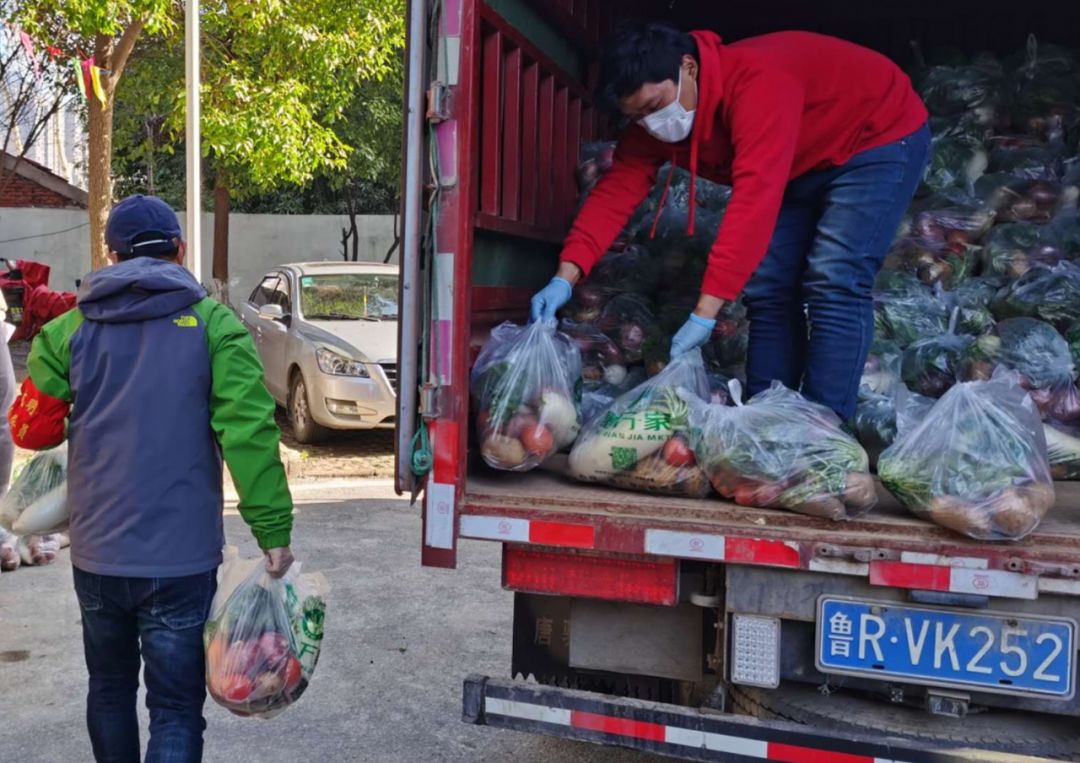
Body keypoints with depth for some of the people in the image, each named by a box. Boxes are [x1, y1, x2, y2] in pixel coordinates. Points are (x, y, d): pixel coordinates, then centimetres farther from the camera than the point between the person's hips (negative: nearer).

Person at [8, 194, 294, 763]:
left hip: (96, 553, 4)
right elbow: (250, 433, -16)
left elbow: (30, 430, 6)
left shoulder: (69, 330, 3)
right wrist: (273, 531, -12)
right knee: (175, 707, 4)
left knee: (109, 687, 23)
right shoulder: (213, 326, -7)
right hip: (180, 556, -3)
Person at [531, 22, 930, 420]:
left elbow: (755, 199, -46)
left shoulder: (756, 83, -38)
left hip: (880, 138, -8)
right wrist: (566, 276, -28)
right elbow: (617, 190, -15)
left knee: (832, 284, -20)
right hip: (806, 163, 8)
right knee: (768, 289, -1)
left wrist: (705, 311, -50)